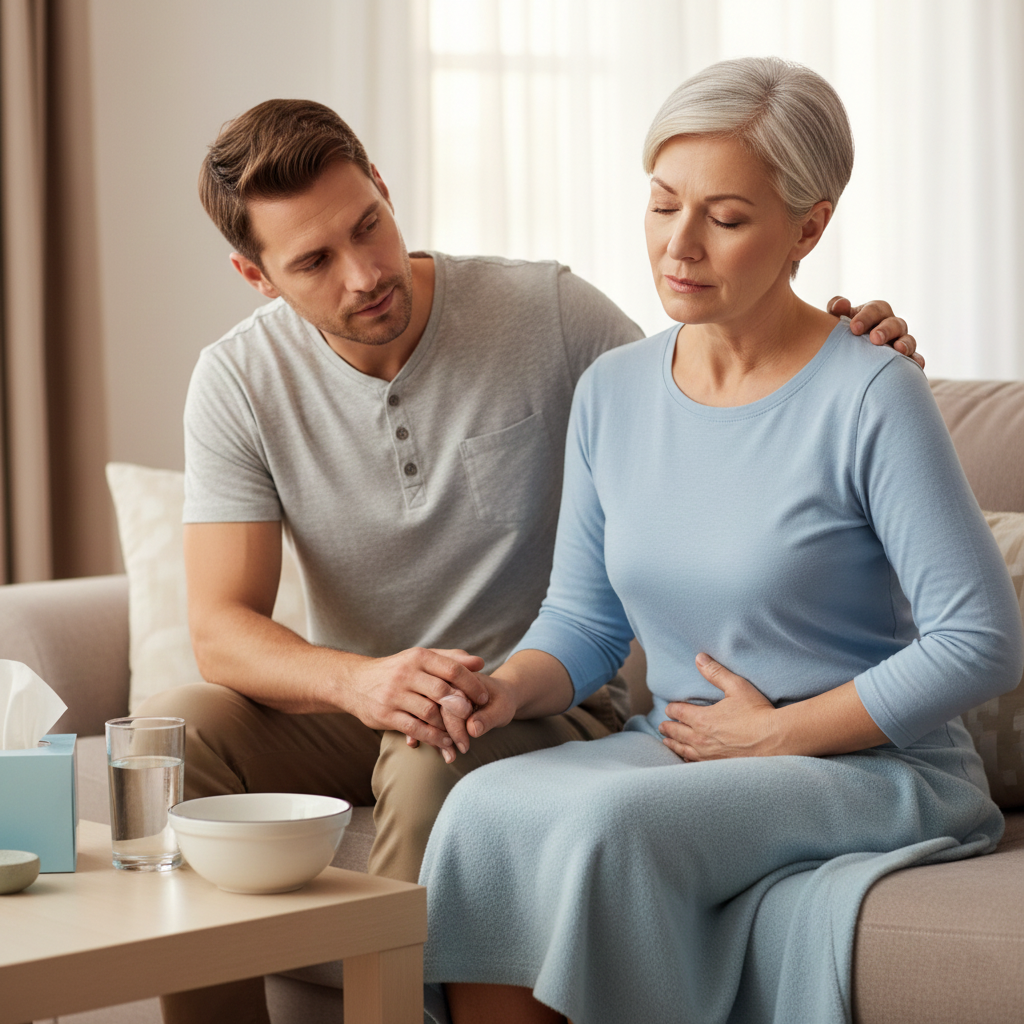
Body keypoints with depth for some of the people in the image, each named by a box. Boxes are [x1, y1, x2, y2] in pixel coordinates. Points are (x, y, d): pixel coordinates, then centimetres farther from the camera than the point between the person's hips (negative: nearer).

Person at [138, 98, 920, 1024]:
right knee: (170, 733, -25)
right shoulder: (239, 383, -6)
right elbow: (221, 627, -13)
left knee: (435, 764, -36)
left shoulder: (550, 315, -10)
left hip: (541, 703, -2)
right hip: (348, 703, 3)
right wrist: (359, 681, -34)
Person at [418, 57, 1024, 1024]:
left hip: (872, 769, -5)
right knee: (486, 808, -24)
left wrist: (777, 734, -11)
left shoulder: (870, 396, -13)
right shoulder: (610, 392, 5)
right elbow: (584, 619, 11)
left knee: (607, 821, -31)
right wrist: (508, 688, -11)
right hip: (679, 753, 5)